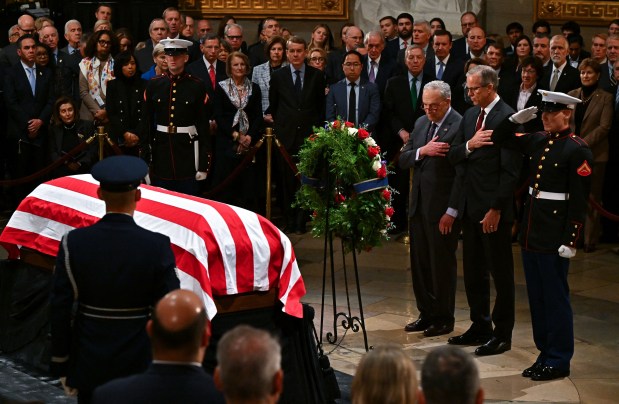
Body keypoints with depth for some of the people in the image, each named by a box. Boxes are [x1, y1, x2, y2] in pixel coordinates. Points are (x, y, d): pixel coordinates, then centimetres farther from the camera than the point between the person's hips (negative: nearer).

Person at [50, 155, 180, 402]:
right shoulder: (157, 246, -14)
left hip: (89, 366, 2)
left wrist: (62, 366, 4)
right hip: (139, 364, -1)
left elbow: (59, 310, -6)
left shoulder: (73, 243, -10)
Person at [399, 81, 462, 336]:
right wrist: (422, 151, -10)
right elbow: (403, 160, 11)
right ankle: (426, 313, 24)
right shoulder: (421, 123, 12)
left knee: (442, 264, 3)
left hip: (443, 208, -7)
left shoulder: (460, 126, -13)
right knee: (419, 263, 12)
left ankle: (443, 318, 16)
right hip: (418, 205, 7)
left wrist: (452, 211, -17)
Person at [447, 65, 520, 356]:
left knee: (501, 272, 2)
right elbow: (452, 155, 10)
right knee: (473, 271, 15)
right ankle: (480, 326, 27)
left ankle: (502, 334, 10)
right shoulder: (470, 115, 12)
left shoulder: (507, 118, -13)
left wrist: (496, 208, -18)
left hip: (494, 207, -8)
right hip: (470, 205, 8)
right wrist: (469, 145, -12)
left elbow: (510, 170, -16)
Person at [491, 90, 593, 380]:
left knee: (555, 298, 1)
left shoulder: (577, 150, -11)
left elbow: (579, 200, -14)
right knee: (537, 297, 13)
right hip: (531, 233, 7)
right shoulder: (537, 141, 9)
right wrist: (517, 119, 3)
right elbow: (500, 139, 21)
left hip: (555, 236, -7)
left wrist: (570, 240, -17)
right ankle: (545, 354, 24)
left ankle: (559, 361, 10)